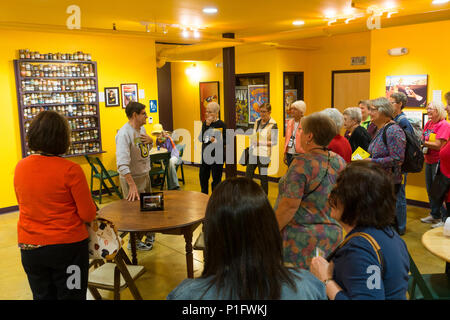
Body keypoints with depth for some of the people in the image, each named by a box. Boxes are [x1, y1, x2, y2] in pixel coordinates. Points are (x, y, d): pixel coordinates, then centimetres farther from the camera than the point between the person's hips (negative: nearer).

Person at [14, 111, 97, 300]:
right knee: (71, 295, 12)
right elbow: (88, 215, -14)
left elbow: (24, 204, 12)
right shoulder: (71, 170, -19)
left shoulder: (20, 167, -3)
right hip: (67, 245, -4)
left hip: (29, 248, 5)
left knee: (42, 295, 19)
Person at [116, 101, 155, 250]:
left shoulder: (142, 129, 3)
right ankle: (134, 242, 22)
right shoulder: (124, 133, -25)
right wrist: (132, 186, -34)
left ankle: (147, 233, 41)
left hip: (145, 175, 8)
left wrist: (150, 141, -4)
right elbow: (122, 164, -31)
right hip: (131, 177, -8)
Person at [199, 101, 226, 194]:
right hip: (205, 155, 6)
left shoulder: (221, 125, -9)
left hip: (217, 156, -6)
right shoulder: (205, 123, 6)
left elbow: (226, 141, -8)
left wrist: (217, 141, -26)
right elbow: (200, 138, -5)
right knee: (203, 177, 16)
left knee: (216, 179, 2)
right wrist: (206, 125, -13)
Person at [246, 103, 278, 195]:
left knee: (263, 177, 3)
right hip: (253, 153, 6)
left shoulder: (273, 125, -8)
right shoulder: (257, 122, 11)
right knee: (248, 175, 5)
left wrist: (261, 142, -17)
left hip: (264, 154, -6)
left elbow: (274, 142, -10)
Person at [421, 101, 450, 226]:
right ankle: (434, 215, 29)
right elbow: (423, 139, 10)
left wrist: (423, 142, -14)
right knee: (430, 189, 15)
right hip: (429, 161, 8)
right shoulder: (428, 124, 10)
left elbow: (438, 145, -20)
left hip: (438, 161, -8)